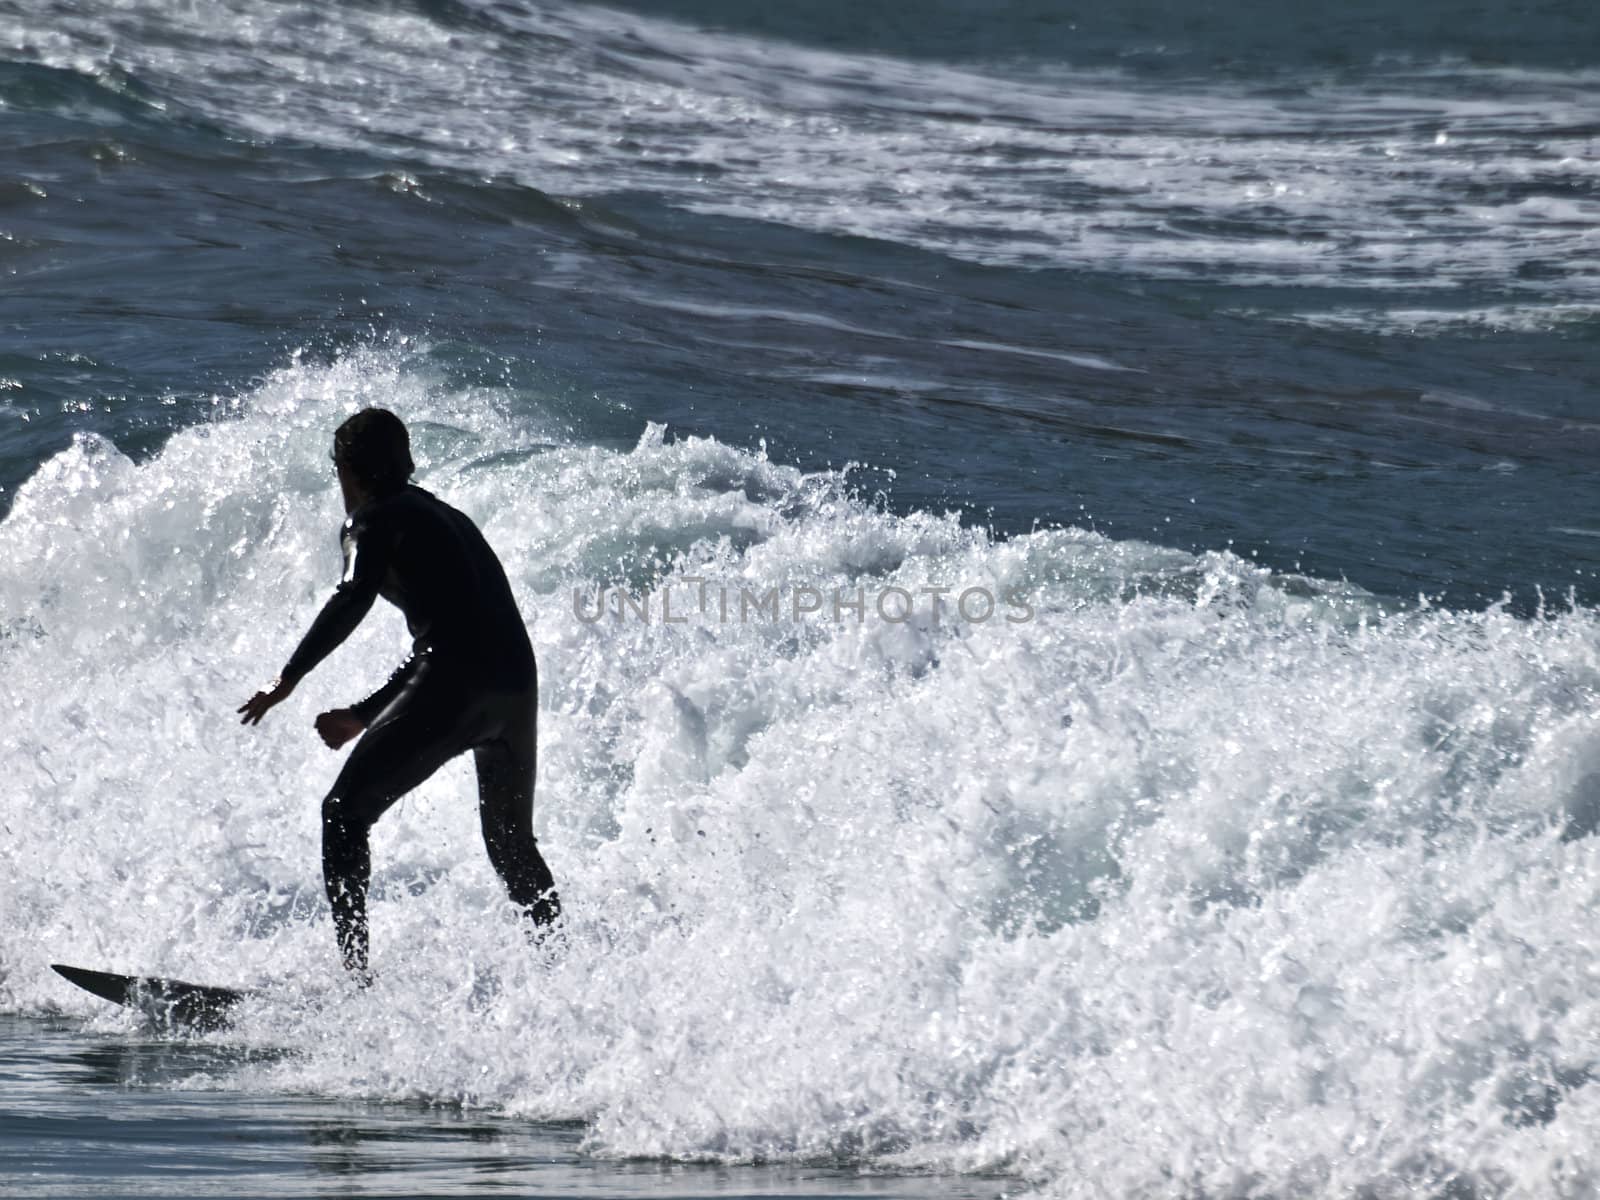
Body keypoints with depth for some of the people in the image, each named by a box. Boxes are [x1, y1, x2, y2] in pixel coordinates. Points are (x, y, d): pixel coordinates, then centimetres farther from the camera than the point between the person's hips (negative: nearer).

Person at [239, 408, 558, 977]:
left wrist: (287, 679, -12)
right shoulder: (447, 519, 30)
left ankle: (354, 969, -10)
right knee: (513, 846, 24)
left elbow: (353, 599, -14)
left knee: (344, 814, 2)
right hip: (517, 687, 8)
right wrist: (364, 716, 37)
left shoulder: (376, 521, 6)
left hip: (454, 690, -8)